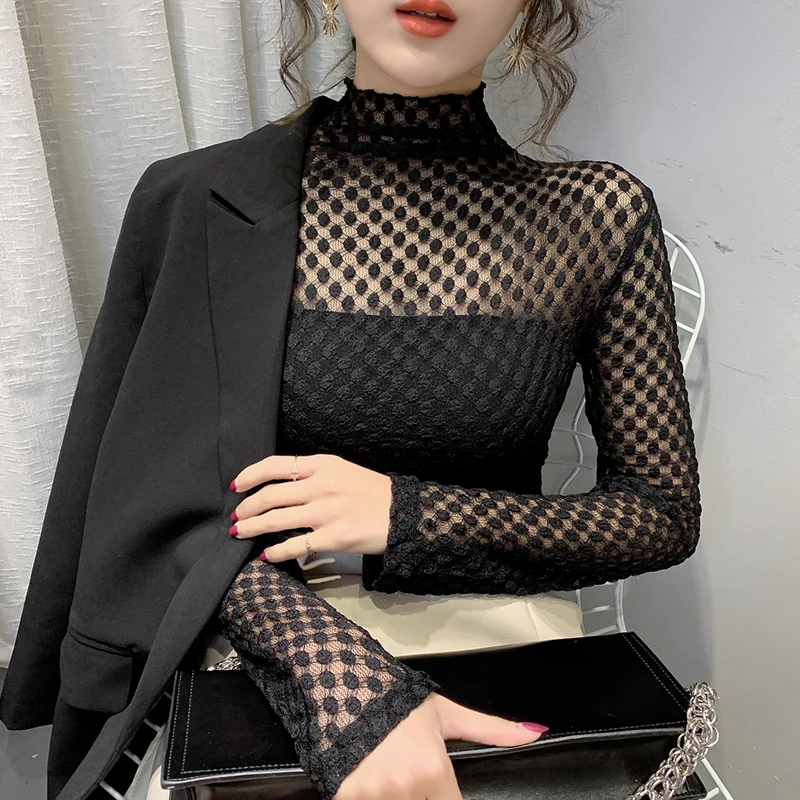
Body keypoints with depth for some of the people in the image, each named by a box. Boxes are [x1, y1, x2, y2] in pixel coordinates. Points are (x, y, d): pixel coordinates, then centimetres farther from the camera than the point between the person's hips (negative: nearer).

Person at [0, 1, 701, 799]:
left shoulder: (601, 214, -6)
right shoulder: (223, 200, -6)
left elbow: (667, 515, -2)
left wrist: (409, 513, -15)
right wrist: (340, 679, -22)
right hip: (286, 667, 0)